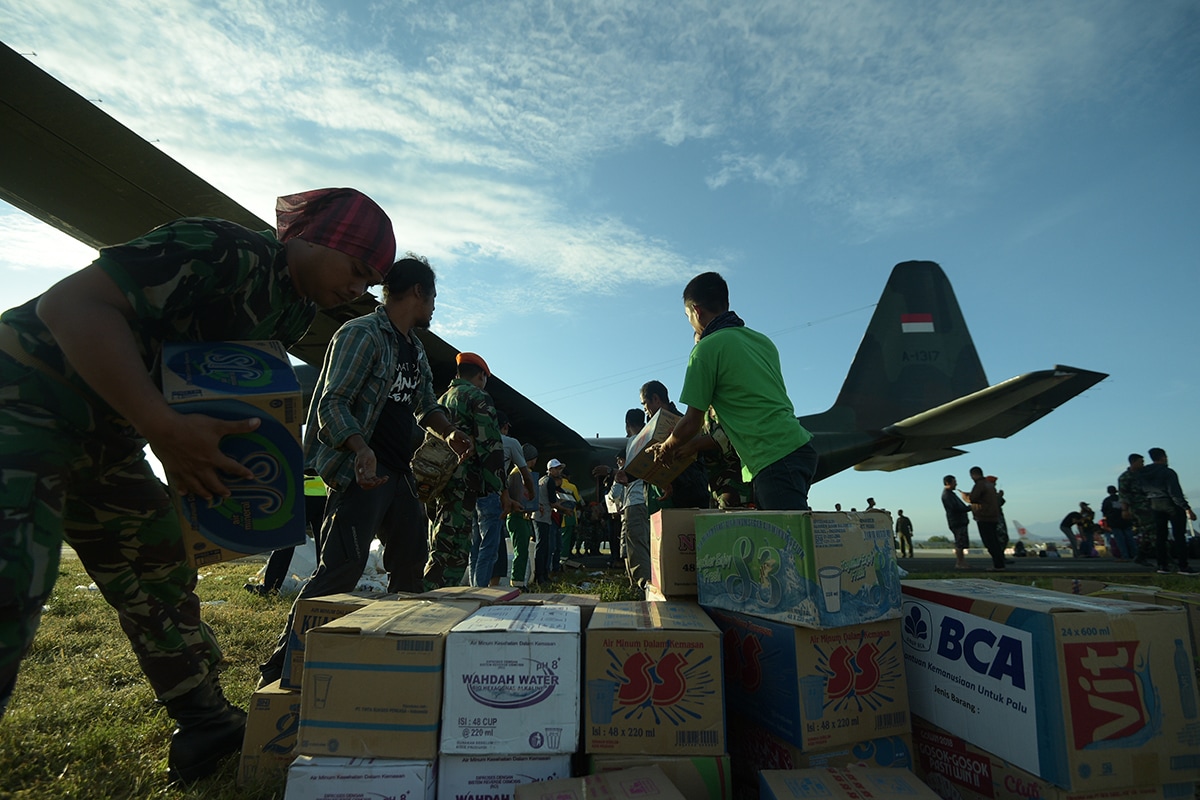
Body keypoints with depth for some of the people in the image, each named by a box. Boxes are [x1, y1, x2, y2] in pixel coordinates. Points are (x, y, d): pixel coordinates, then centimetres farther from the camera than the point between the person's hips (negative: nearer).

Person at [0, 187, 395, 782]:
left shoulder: (296, 310, 3)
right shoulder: (227, 251, -25)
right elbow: (73, 301, -31)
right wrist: (165, 428, -37)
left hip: (110, 438, 9)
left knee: (161, 582, 10)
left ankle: (207, 723, 22)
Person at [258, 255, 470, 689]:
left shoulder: (415, 349, 18)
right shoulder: (362, 334, -9)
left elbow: (425, 405, 27)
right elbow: (332, 404, -17)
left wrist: (449, 433, 7)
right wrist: (362, 450, -33)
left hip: (400, 473, 9)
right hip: (362, 471, -9)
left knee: (411, 565, 12)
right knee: (341, 569, -13)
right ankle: (281, 667, 0)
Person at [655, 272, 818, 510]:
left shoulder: (707, 348, -6)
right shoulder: (762, 340, 18)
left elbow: (691, 424, -3)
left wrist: (667, 447, 16)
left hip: (774, 460, -9)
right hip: (800, 447, 9)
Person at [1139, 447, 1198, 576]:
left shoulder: (1143, 474, 5)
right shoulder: (1168, 472, -14)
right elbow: (1175, 492, -19)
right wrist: (1187, 508, -19)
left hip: (1155, 506, 5)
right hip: (1171, 505, -5)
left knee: (1160, 536, 8)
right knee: (1179, 536, -1)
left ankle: (1163, 565, 8)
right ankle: (1183, 566, -2)